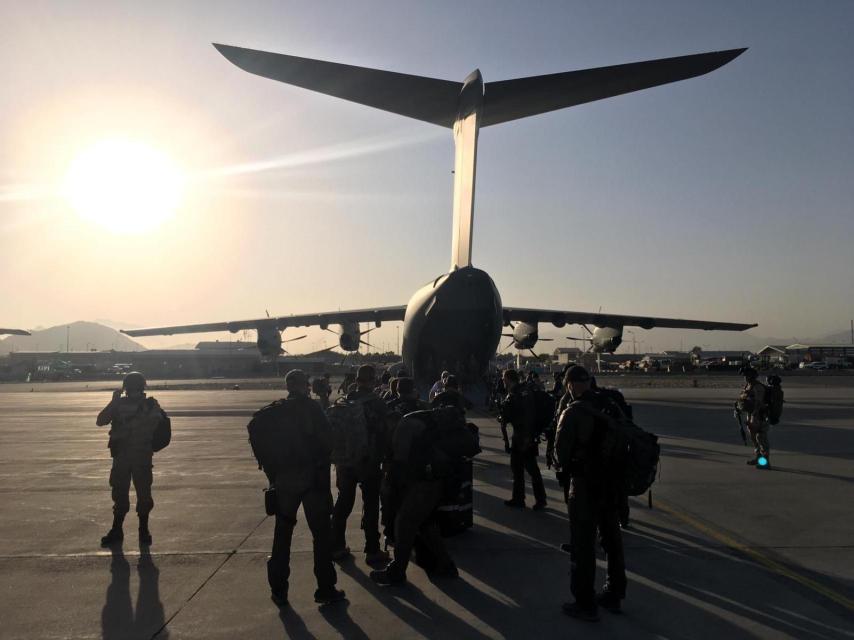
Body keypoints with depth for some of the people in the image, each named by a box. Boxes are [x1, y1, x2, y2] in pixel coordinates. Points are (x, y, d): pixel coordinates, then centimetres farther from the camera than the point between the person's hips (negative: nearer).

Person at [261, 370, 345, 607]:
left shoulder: (275, 412, 3)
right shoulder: (312, 408, -9)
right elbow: (327, 441, -11)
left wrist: (272, 475, 12)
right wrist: (321, 462, 7)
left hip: (284, 480, 4)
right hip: (314, 478, -3)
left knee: (282, 534, 14)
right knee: (321, 533, 6)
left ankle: (278, 589, 18)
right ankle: (325, 589, 8)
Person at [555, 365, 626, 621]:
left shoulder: (573, 412, -17)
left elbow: (561, 449, -17)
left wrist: (567, 467, 4)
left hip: (585, 484, -7)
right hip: (612, 482, 7)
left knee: (583, 545, 4)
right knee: (611, 539, 19)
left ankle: (585, 604, 12)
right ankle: (613, 594, 33)